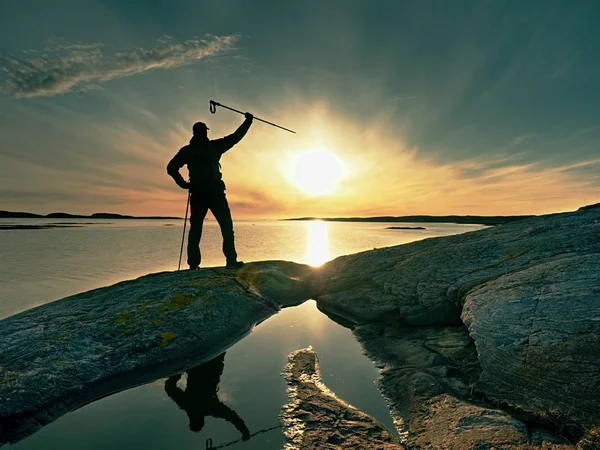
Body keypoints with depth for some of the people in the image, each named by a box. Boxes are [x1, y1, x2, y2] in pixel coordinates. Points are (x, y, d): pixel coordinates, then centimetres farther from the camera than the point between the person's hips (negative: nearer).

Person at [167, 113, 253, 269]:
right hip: (215, 192, -3)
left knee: (195, 230, 8)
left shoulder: (186, 150, 10)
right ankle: (231, 261, -7)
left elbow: (171, 168, 4)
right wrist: (248, 121, 17)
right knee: (227, 227, 1)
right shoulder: (214, 146, 2)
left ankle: (193, 264, 3)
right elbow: (235, 137, 8)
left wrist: (183, 184, 8)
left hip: (197, 194, 3)